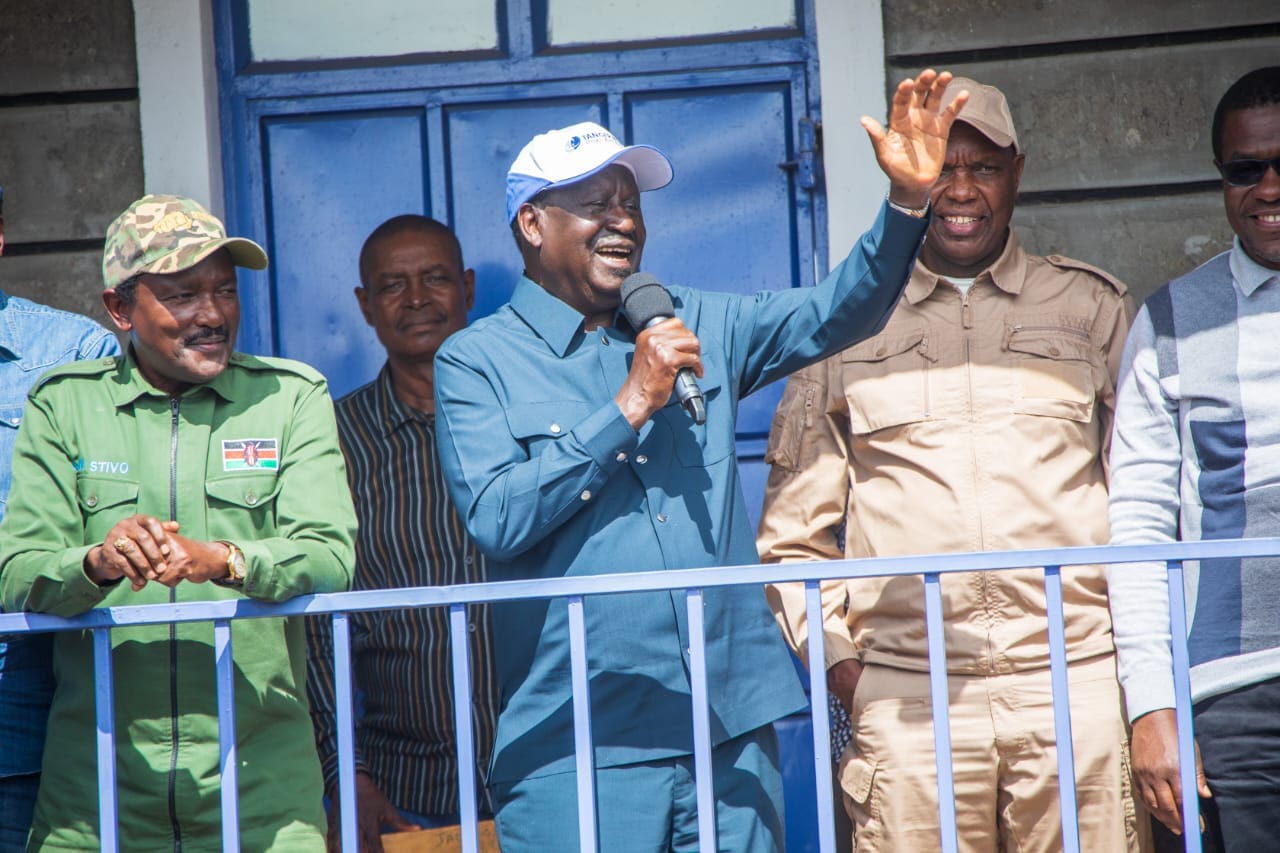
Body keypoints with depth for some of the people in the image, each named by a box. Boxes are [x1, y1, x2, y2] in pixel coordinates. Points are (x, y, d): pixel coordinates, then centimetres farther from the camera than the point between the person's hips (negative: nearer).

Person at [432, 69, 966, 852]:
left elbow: (834, 315, 9)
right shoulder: (476, 363, 0)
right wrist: (631, 406, -13)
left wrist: (909, 200, -6)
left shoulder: (695, 326, 15)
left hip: (732, 729, 4)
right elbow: (496, 517, -12)